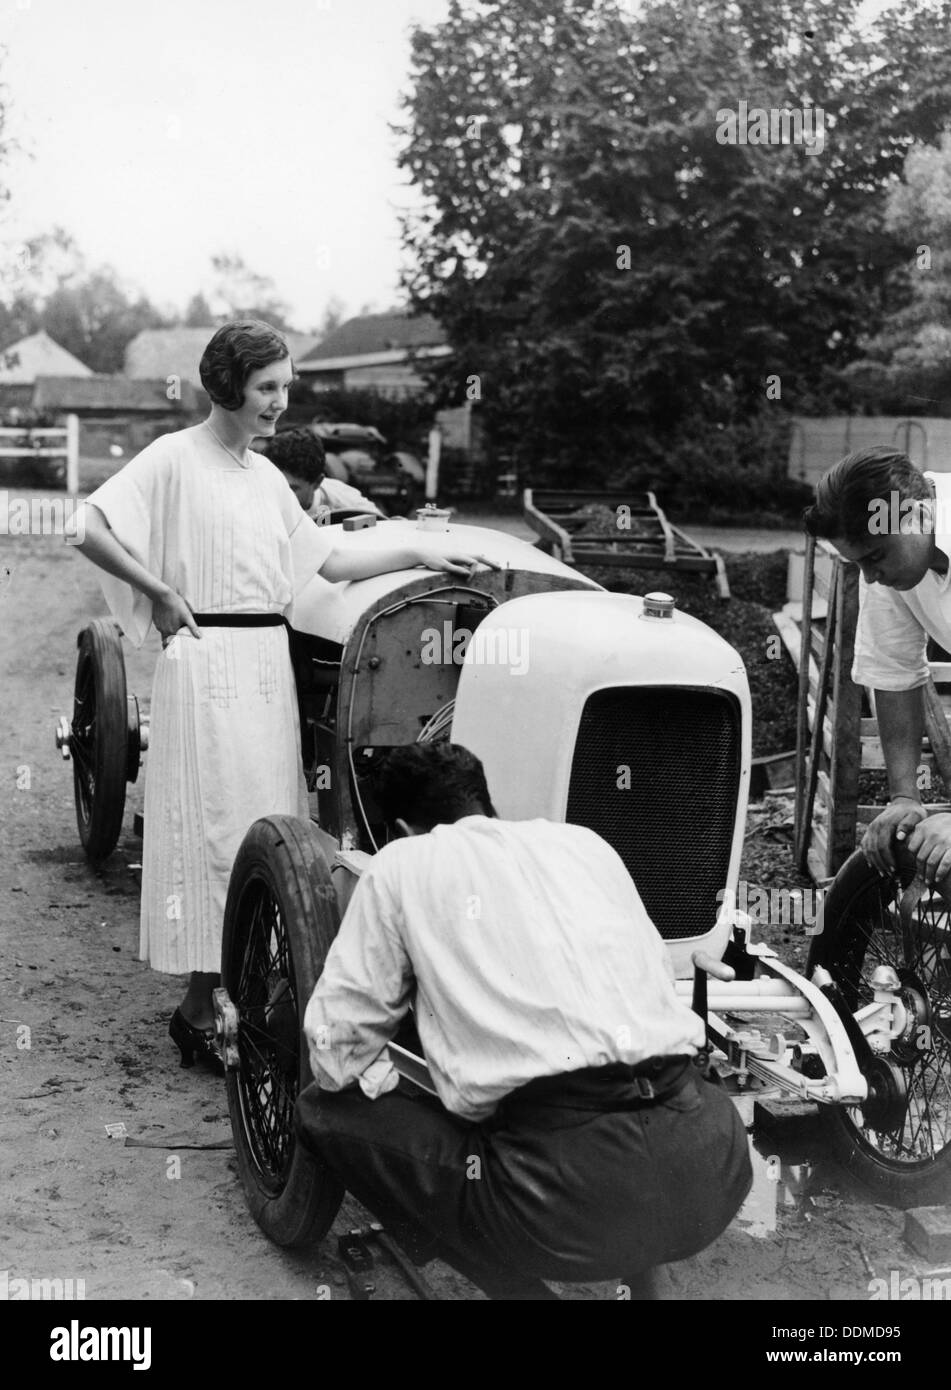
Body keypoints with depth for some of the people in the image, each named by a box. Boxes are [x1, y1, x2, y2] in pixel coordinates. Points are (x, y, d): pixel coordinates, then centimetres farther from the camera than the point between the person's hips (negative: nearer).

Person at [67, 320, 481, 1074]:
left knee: (268, 822, 9)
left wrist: (417, 553, 14)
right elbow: (88, 528, -13)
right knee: (217, 826, -6)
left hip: (270, 663, 7)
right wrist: (162, 593, -12)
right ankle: (198, 1009, 2)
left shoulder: (267, 476, 15)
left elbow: (327, 561, 19)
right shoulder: (176, 459, -6)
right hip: (207, 663, -7)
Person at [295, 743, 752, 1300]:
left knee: (323, 1112, 16)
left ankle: (516, 1283, 7)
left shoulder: (403, 863, 13)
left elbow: (336, 1044, 10)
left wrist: (399, 1095, 29)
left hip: (568, 1191, -5)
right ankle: (645, 1268, 21)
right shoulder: (584, 840, 24)